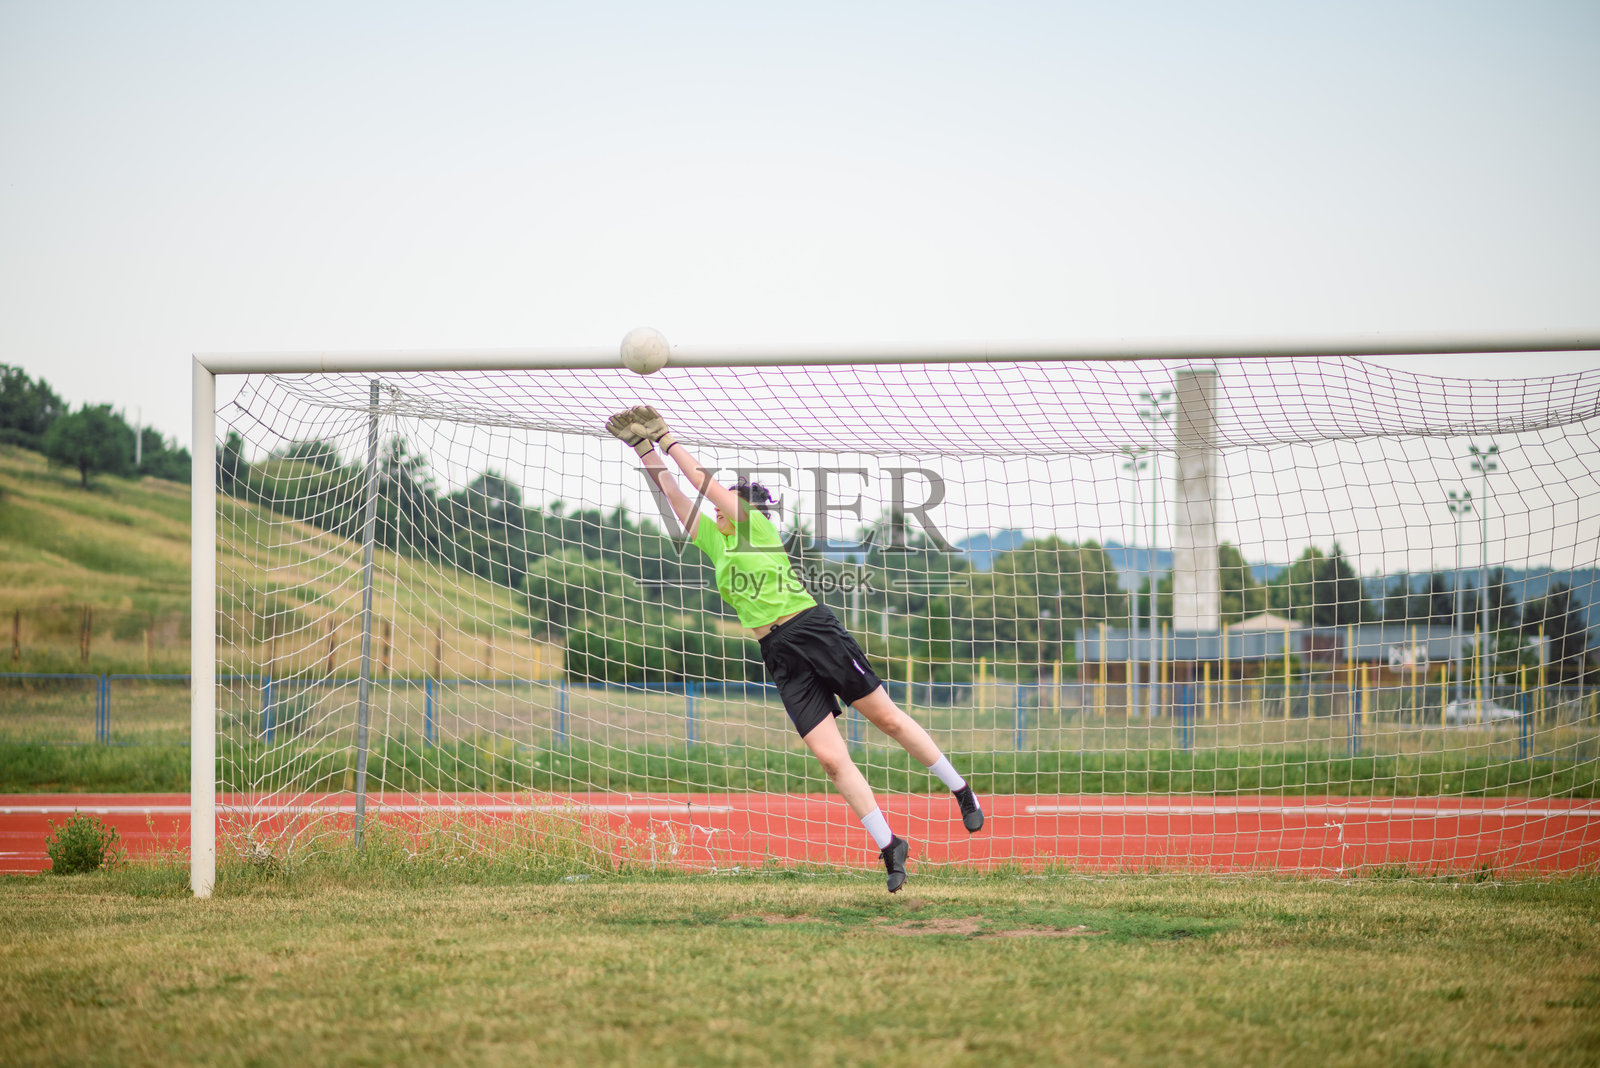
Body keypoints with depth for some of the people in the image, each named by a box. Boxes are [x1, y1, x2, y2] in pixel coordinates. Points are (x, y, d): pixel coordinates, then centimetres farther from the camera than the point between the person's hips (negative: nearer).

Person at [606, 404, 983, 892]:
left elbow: (704, 482, -5)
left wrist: (667, 439, -2)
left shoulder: (759, 525, 1)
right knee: (830, 757, -7)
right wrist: (647, 449, 4)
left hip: (816, 632, -5)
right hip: (781, 657, 5)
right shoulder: (715, 542, 16)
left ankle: (961, 791, 18)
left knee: (888, 718, 1)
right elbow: (676, 495, 12)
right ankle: (890, 847, -1)